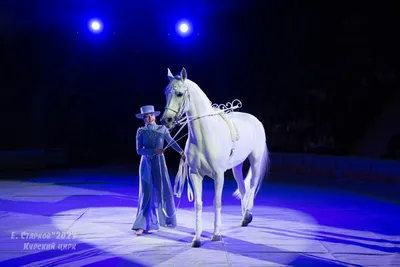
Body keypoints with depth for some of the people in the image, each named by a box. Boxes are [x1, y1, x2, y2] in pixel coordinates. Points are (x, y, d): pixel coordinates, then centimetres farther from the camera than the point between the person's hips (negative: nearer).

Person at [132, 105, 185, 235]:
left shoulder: (162, 129, 0)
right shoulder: (141, 131, -2)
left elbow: (172, 142, 7)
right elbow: (139, 150, -7)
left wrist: (181, 151, -7)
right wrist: (154, 151, -21)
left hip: (159, 163, 1)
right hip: (146, 164, -1)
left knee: (165, 191, 6)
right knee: (146, 194, -2)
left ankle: (165, 219, 29)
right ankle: (142, 225, 2)